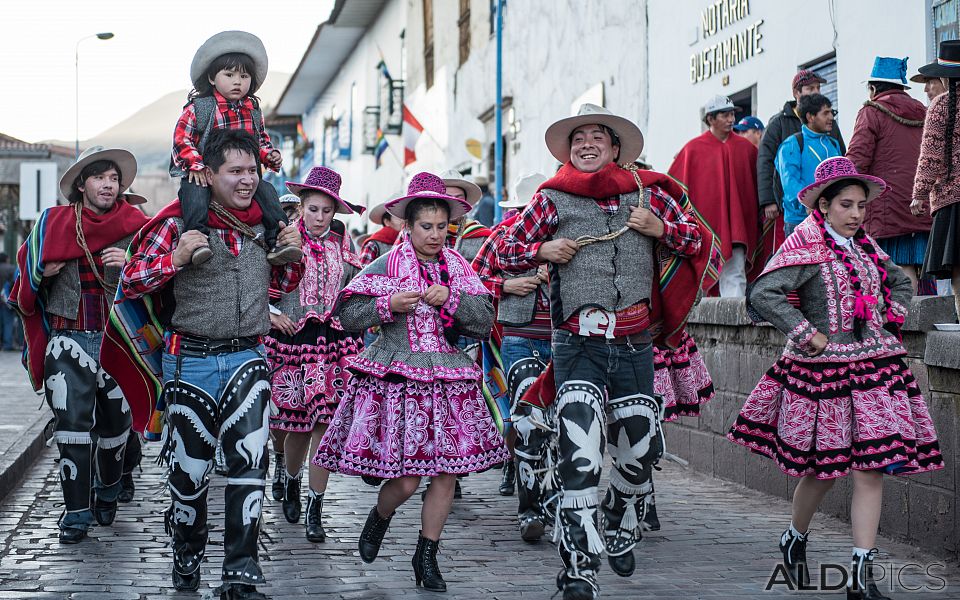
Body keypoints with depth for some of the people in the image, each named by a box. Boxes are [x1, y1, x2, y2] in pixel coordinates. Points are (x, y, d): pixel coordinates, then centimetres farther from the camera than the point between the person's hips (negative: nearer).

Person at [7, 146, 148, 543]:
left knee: (114, 423, 9)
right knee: (72, 424, -6)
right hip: (69, 338, 0)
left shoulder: (135, 226, 1)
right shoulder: (53, 224, 5)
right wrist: (44, 271, -3)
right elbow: (28, 267, 18)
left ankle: (107, 495, 31)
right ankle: (77, 511, 0)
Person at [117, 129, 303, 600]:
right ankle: (187, 556, 35)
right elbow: (130, 283, -7)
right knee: (190, 467, 9)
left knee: (249, 461, -11)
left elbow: (283, 285, 22)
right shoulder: (177, 223, -7)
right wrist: (176, 258, -21)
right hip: (191, 361, -2)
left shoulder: (264, 222, 7)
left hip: (248, 358, 2)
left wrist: (292, 252, 2)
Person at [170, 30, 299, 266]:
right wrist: (196, 165, -21)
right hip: (204, 174, -4)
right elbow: (181, 137, -7)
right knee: (194, 190, -33)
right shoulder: (199, 108, -4)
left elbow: (261, 139, 23)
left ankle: (277, 244, -15)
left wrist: (270, 154, 0)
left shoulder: (253, 109, 11)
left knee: (267, 191, -15)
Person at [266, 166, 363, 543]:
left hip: (335, 342, 2)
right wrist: (270, 314, -7)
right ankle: (291, 481, 33)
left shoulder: (343, 243, 9)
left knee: (325, 422, -4)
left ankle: (315, 510, 4)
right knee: (298, 422, 1)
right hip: (293, 340, -2)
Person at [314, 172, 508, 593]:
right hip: (396, 380, -4)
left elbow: (485, 324, 3)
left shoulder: (458, 268, 9)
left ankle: (426, 557, 18)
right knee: (405, 481, -7)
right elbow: (346, 314, -1)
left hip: (447, 381, 4)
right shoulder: (387, 265, -1)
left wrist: (451, 298, -11)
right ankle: (379, 518, 27)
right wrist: (389, 304, -14)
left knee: (446, 475, 1)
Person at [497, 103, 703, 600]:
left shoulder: (645, 193, 11)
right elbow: (506, 249, 13)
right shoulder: (553, 199, 6)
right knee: (579, 457, -15)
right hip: (578, 344, -3)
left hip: (635, 345, 3)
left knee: (639, 452, 13)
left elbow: (697, 241, 16)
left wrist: (661, 230, -3)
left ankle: (620, 533, 42)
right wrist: (541, 250, -7)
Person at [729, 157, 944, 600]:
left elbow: (899, 282, 31)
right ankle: (795, 540, 33)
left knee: (871, 469, -3)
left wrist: (893, 320, 15)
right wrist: (807, 335, -17)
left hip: (874, 368, 6)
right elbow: (764, 295, -18)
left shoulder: (864, 245, 13)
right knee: (823, 469, 4)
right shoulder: (808, 244, -8)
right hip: (823, 369, -6)